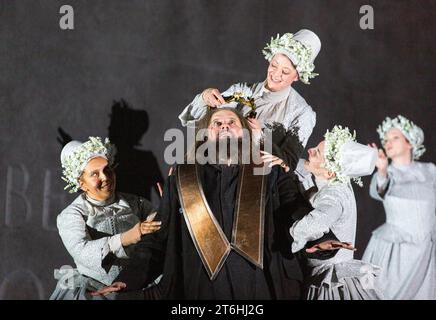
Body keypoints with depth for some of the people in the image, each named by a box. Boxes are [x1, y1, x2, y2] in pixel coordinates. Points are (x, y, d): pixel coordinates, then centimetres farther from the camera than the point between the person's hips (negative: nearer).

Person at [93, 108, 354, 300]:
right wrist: (129, 278, -2)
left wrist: (320, 240, -26)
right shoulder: (182, 181, 13)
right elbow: (159, 237, 12)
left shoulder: (271, 175, 10)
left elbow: (298, 214, -4)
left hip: (259, 287, 0)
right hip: (200, 288, 1)